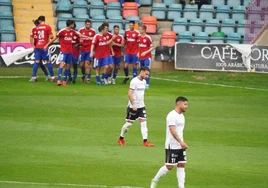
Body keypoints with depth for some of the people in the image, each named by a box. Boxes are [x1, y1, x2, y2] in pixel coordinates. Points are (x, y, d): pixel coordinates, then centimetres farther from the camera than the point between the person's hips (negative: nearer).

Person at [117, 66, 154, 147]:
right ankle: (121, 139, 21)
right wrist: (133, 105, -24)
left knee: (143, 122, -4)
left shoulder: (144, 82, 9)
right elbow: (130, 93, -20)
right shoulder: (134, 81, -15)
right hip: (133, 106, -7)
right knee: (129, 123, 3)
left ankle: (145, 141, -9)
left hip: (141, 106, 7)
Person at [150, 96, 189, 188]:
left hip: (180, 146, 8)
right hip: (172, 146, -8)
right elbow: (172, 130, -24)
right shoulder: (172, 115, -15)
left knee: (181, 165, 2)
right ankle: (155, 181, 14)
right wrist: (181, 142, -32)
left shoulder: (181, 116, 14)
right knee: (169, 166, -4)